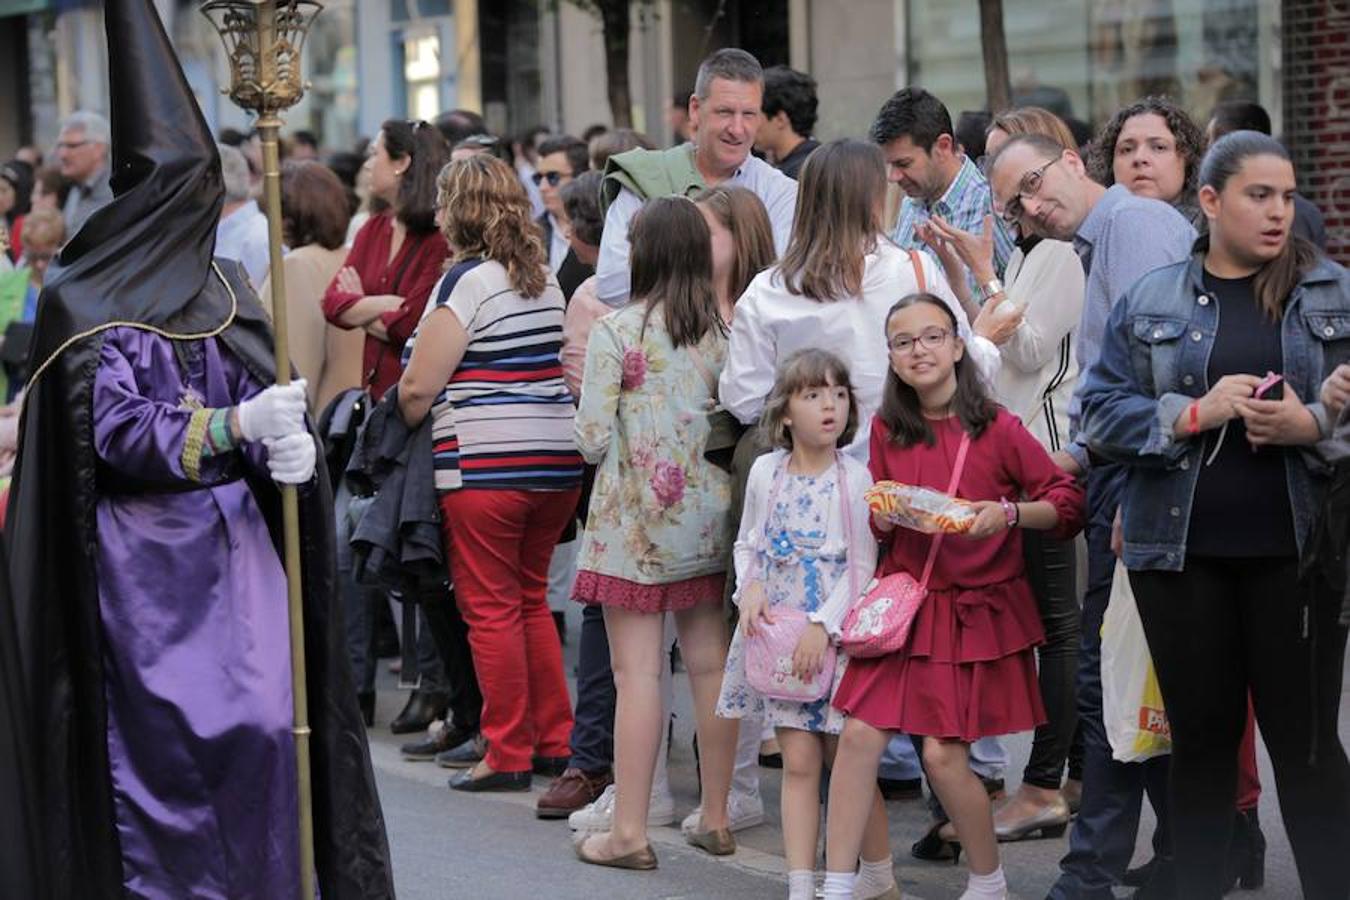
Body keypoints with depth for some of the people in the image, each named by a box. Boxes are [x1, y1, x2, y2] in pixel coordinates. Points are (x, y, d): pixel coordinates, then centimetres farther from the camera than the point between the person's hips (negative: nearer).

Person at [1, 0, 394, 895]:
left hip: (233, 543, 4)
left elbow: (262, 402, 9)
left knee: (262, 723, -3)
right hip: (137, 559, -4)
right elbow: (112, 425, -13)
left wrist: (285, 445, -15)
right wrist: (234, 425, -25)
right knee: (157, 740, -6)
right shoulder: (82, 303, -4)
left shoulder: (224, 292, 11)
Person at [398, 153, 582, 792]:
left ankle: (509, 755, 3)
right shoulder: (544, 280, 13)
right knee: (531, 599, 16)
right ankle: (554, 741, 18)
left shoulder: (466, 282, -11)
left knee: (491, 608, 0)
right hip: (559, 459, 8)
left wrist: (402, 427, 6)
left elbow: (417, 387, -12)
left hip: (485, 464, -7)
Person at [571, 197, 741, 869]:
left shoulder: (616, 332, -11)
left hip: (635, 521, -4)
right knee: (709, 664, 10)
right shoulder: (723, 331, 2)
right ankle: (716, 819, 18)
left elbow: (592, 439, -11)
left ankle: (629, 832, 0)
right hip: (708, 518, 5)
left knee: (637, 672, -2)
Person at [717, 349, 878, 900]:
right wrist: (749, 587, -4)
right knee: (798, 759, 1)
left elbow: (863, 566, -8)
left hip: (835, 632, -2)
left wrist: (822, 625, -15)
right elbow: (747, 543, 16)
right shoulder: (766, 472, 4)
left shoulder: (855, 478, -6)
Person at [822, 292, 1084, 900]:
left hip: (978, 610, -4)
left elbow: (1069, 502, -6)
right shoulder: (887, 430, 5)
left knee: (944, 755, -6)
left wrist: (1008, 513, -22)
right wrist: (888, 514, -9)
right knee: (858, 736, -8)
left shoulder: (997, 429, -7)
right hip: (905, 601, 4)